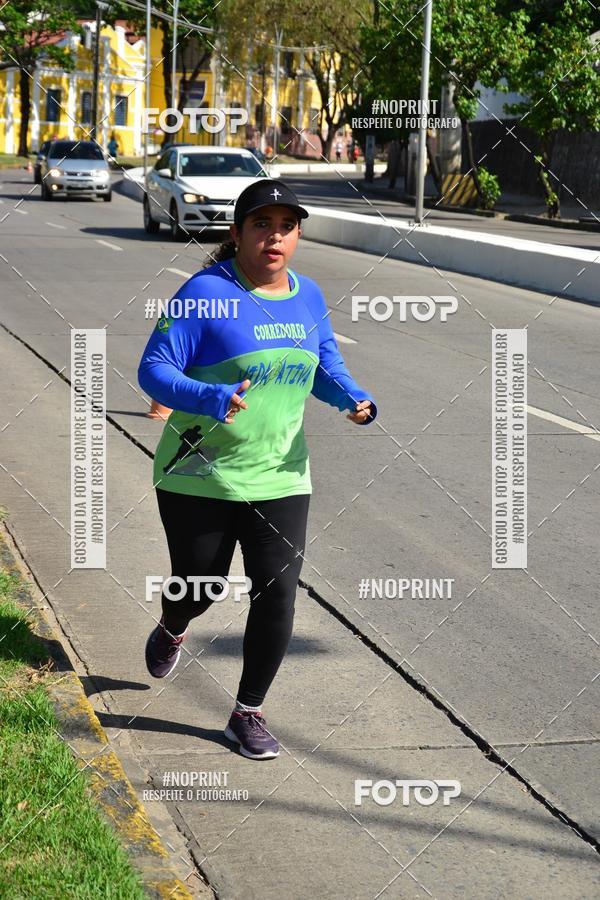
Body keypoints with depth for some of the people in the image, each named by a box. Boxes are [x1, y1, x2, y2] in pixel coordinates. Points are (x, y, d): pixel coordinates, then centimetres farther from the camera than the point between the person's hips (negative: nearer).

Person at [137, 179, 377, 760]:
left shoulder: (307, 296, 4)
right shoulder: (206, 292, -14)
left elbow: (325, 366, 18)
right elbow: (153, 370, -16)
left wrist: (353, 400, -4)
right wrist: (211, 399, -35)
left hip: (279, 478, 4)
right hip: (199, 478, -4)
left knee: (278, 593, -5)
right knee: (199, 589, 11)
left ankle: (248, 713, 14)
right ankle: (172, 631, 51)